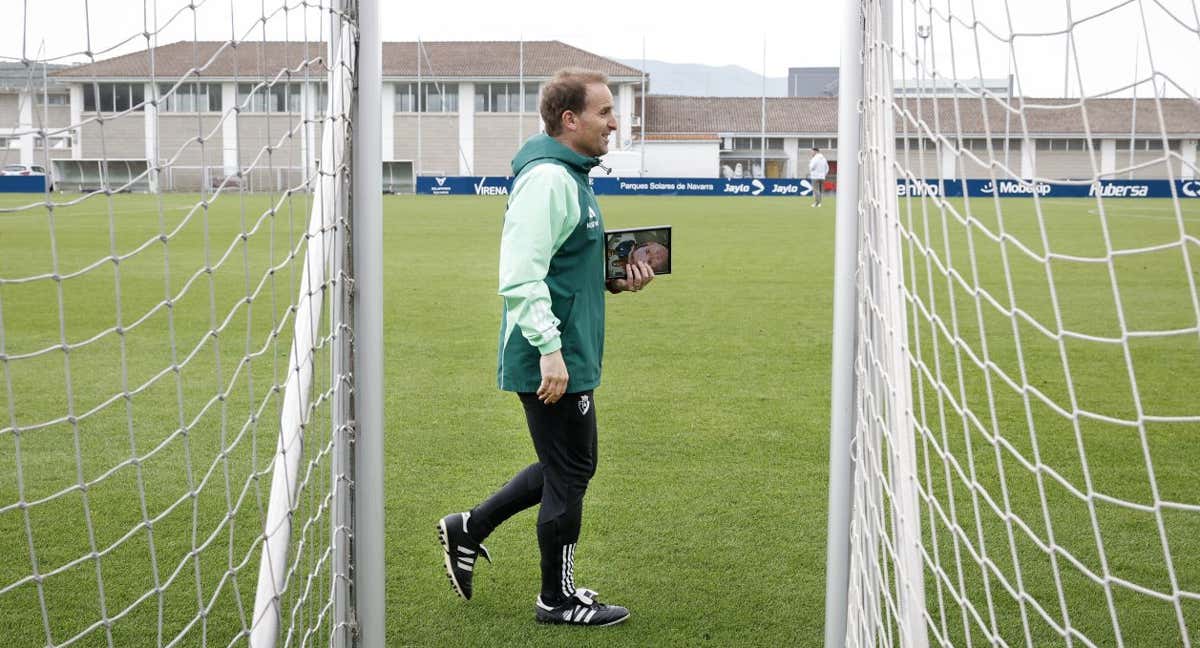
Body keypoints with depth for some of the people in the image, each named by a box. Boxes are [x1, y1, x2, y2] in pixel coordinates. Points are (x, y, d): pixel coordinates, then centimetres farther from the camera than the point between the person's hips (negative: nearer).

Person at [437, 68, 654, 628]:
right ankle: (558, 599, 19)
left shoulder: (570, 176, 15)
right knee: (569, 474, 3)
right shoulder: (547, 180, -18)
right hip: (553, 362, -10)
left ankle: (468, 530, 31)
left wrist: (614, 281, 9)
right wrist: (549, 348, -26)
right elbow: (521, 277, -25)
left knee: (566, 467, 20)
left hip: (569, 356, 10)